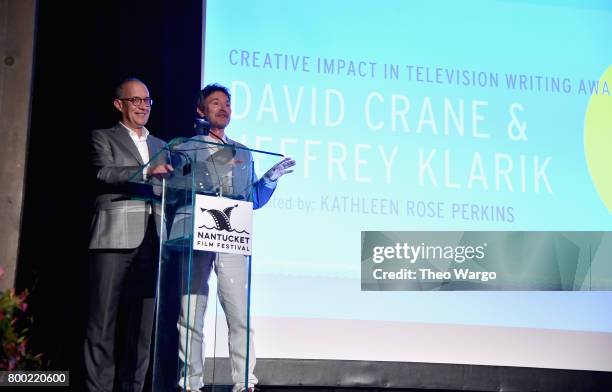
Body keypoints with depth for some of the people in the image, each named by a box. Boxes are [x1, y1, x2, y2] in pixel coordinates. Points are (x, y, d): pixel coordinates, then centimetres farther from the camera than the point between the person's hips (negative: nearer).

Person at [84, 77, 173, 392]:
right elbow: (104, 172, -9)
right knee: (104, 319, -5)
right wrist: (146, 172, -24)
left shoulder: (160, 146, 24)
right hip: (115, 237, -4)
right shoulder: (103, 138, 10)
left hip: (152, 241, 5)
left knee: (142, 322, 2)